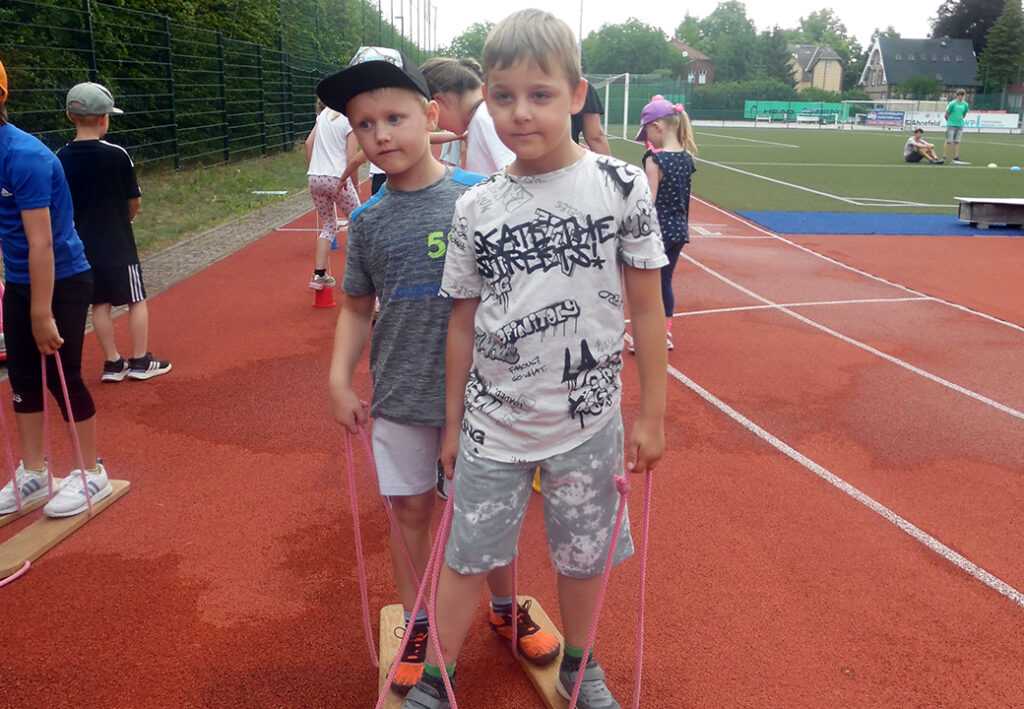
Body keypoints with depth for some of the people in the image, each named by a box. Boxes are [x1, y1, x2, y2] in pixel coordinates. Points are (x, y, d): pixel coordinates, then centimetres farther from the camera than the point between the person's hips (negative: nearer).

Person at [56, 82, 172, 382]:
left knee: (100, 303, 12)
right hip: (118, 245, -4)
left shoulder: (60, 159, -2)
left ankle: (112, 363, 17)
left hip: (82, 246, 4)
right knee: (137, 299, 9)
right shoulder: (116, 155, -12)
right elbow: (134, 202, -4)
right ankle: (141, 360, 13)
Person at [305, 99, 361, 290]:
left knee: (328, 225, 15)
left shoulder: (324, 113, 11)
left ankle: (319, 274, 7)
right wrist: (354, 185, -2)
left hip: (315, 179, 6)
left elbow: (308, 143, 11)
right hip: (337, 179, -6)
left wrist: (314, 169, 18)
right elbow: (351, 158, -11)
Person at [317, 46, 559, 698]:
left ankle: (507, 609, 38)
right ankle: (418, 629, 34)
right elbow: (357, 307, 9)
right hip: (399, 397, 3)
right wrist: (339, 380, 0)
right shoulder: (368, 220, 0)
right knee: (410, 509, 13)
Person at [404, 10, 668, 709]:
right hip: (492, 424, 1)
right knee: (467, 556, 12)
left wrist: (651, 414, -1)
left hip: (588, 420, -1)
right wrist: (454, 422, 10)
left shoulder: (621, 187, -8)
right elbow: (463, 321, 5)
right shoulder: (475, 209, -3)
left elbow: (647, 308, -3)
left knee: (584, 555, 16)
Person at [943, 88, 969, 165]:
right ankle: (943, 157, 1)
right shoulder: (952, 103, -9)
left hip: (960, 125, 5)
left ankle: (956, 158, 5)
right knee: (948, 141, -4)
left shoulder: (965, 105, 6)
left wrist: (959, 120, 14)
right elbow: (946, 115, -2)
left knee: (957, 142, 5)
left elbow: (964, 115, 20)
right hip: (951, 125, -5)